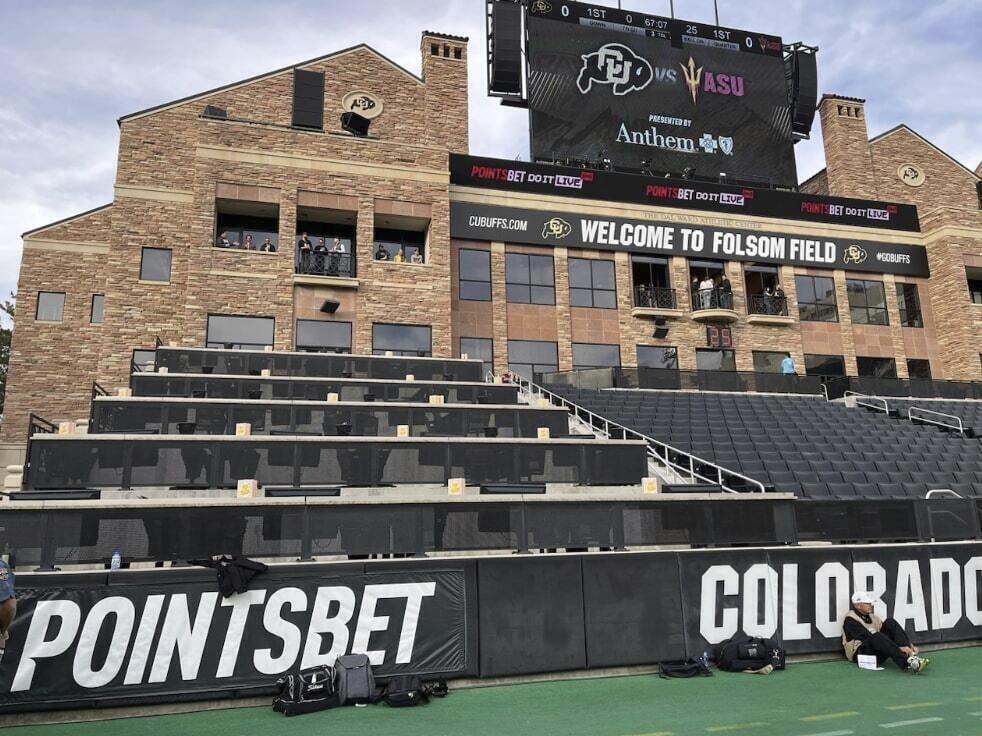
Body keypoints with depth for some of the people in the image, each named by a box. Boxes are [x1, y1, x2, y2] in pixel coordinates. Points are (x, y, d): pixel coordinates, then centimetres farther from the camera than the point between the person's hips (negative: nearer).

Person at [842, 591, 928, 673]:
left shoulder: (872, 617, 18)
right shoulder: (850, 620, -9)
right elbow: (869, 638, -19)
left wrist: (909, 645, -6)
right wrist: (898, 648, -25)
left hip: (879, 652, 7)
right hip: (860, 653, -7)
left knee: (890, 623, -8)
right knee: (877, 637, -37)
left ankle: (910, 654, -25)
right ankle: (908, 663, -47)